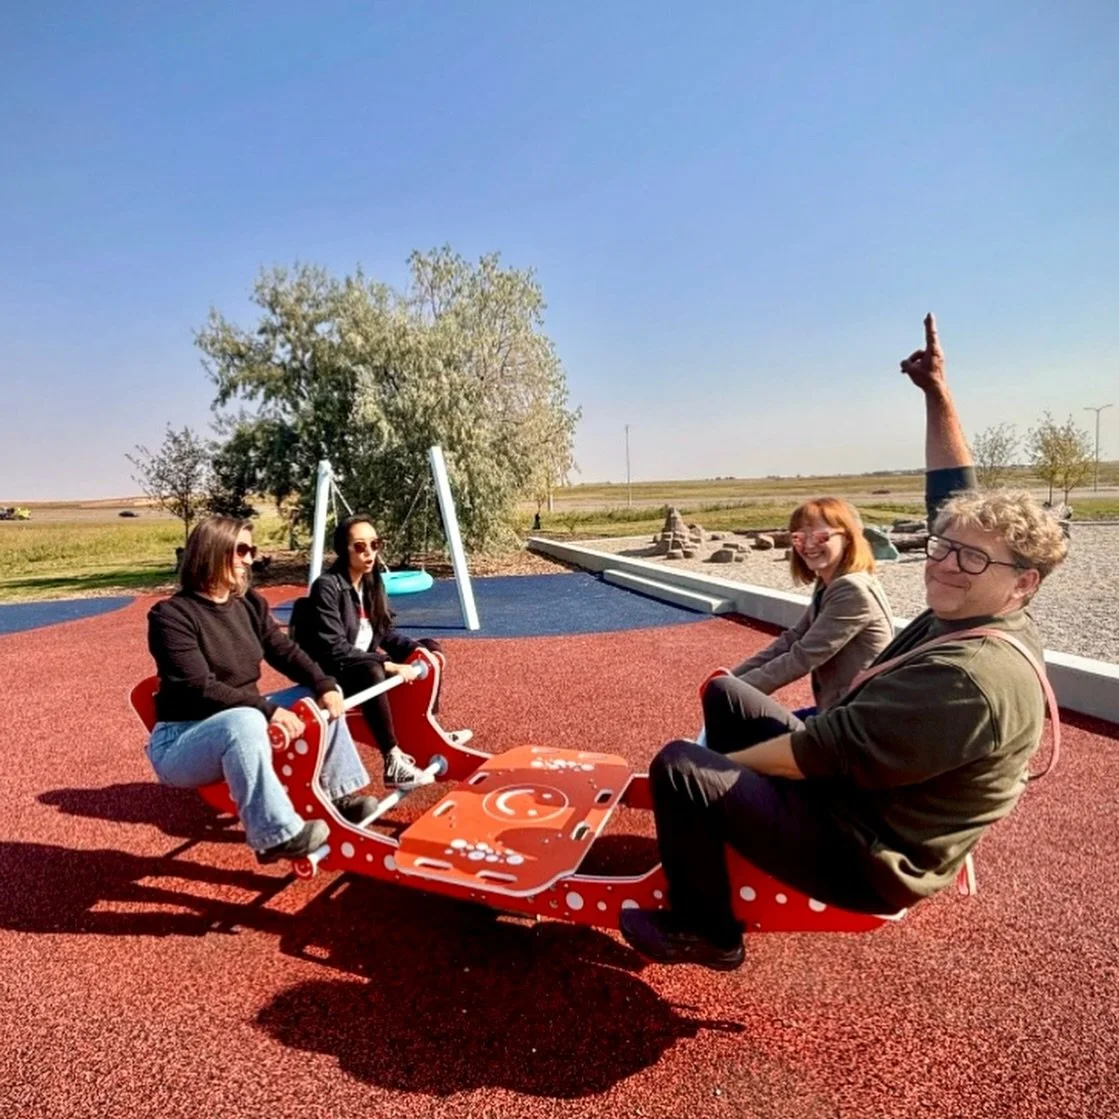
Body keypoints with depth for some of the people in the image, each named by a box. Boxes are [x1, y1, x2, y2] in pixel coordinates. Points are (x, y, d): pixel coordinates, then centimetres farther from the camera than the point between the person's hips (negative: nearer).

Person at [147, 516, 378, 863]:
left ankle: (340, 793, 7)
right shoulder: (171, 615, -18)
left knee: (321, 699, 1)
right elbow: (200, 689, -26)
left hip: (242, 719, 8)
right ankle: (276, 835, -32)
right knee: (245, 721, -39)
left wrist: (324, 686, -14)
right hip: (181, 740, -8)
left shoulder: (249, 603, 4)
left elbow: (284, 651, 3)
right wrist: (268, 710, -32)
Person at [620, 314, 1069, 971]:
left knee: (678, 767, -21)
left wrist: (723, 761, -18)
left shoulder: (972, 679, -31)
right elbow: (954, 494, 5)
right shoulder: (980, 617, -4)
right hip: (855, 796, 10)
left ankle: (704, 931, 2)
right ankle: (722, 829, 30)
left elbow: (833, 749, -29)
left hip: (864, 853, -9)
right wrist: (939, 397, 7)